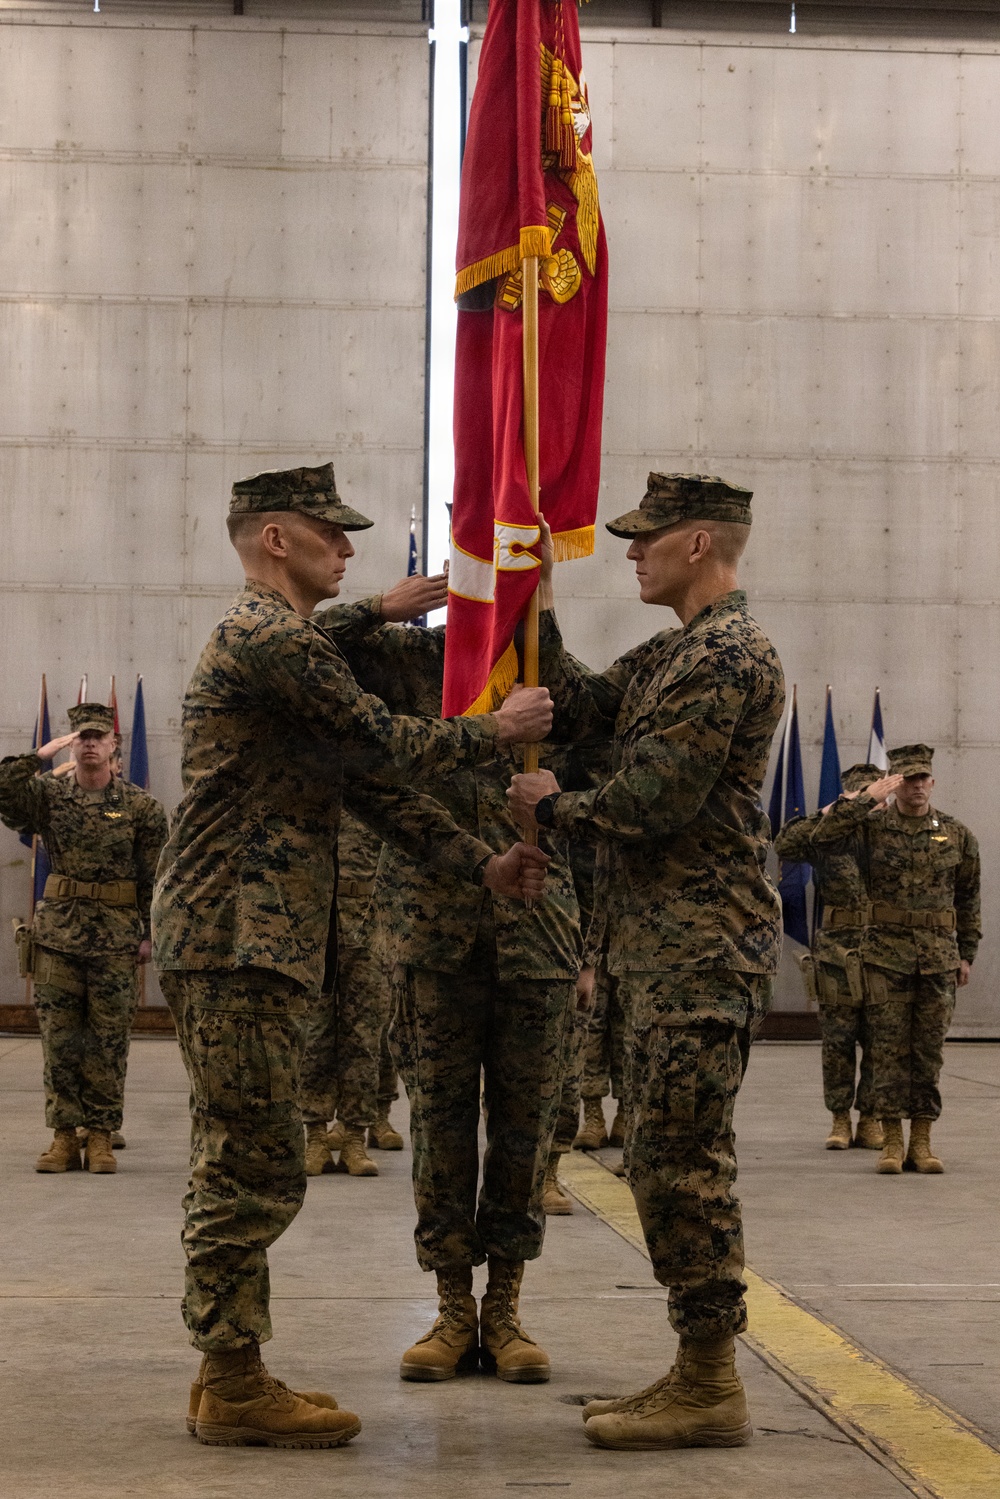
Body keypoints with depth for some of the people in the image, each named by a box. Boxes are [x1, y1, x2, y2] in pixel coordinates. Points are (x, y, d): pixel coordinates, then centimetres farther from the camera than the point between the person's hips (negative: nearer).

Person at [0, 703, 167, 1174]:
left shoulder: (141, 806, 3)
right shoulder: (47, 795, 6)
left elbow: (156, 877, 3)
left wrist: (152, 934, -1)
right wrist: (38, 757, -13)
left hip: (116, 941, -1)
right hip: (58, 935, 1)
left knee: (108, 1042, 2)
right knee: (59, 1040, 3)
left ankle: (101, 1138, 10)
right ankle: (64, 1136, 10)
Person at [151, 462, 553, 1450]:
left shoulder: (279, 641, 22)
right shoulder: (273, 639, -12)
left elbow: (368, 784, 18)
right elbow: (384, 745, -13)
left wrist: (481, 864, 10)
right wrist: (497, 729, 3)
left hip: (245, 940, 11)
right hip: (237, 939, -11)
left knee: (235, 1166, 13)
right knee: (256, 1167, -8)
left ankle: (228, 1376, 19)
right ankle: (233, 1387, -2)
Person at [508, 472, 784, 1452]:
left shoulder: (726, 655, -15)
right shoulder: (672, 654, 19)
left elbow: (656, 801, -19)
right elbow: (579, 701, 13)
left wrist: (553, 807, -3)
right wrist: (536, 606, 12)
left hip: (701, 952, -10)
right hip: (664, 945, 10)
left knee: (684, 1158, -8)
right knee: (669, 1157, 13)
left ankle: (710, 1390, -3)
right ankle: (697, 1374, 19)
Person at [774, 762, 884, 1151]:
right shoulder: (826, 837, 4)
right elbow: (783, 845, -7)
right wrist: (821, 816, -10)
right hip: (836, 954, -1)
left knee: (879, 1042, 3)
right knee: (837, 1042, 3)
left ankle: (870, 1119, 14)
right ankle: (840, 1120, 12)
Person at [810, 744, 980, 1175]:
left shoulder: (957, 834, 7)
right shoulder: (872, 827, 1)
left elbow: (968, 898, 14)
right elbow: (824, 834, -16)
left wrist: (967, 953, 12)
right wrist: (866, 798, -18)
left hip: (938, 958, 2)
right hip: (886, 954, -2)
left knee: (928, 1050, 5)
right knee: (889, 1048, -1)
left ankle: (921, 1142, 10)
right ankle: (892, 1142, 4)